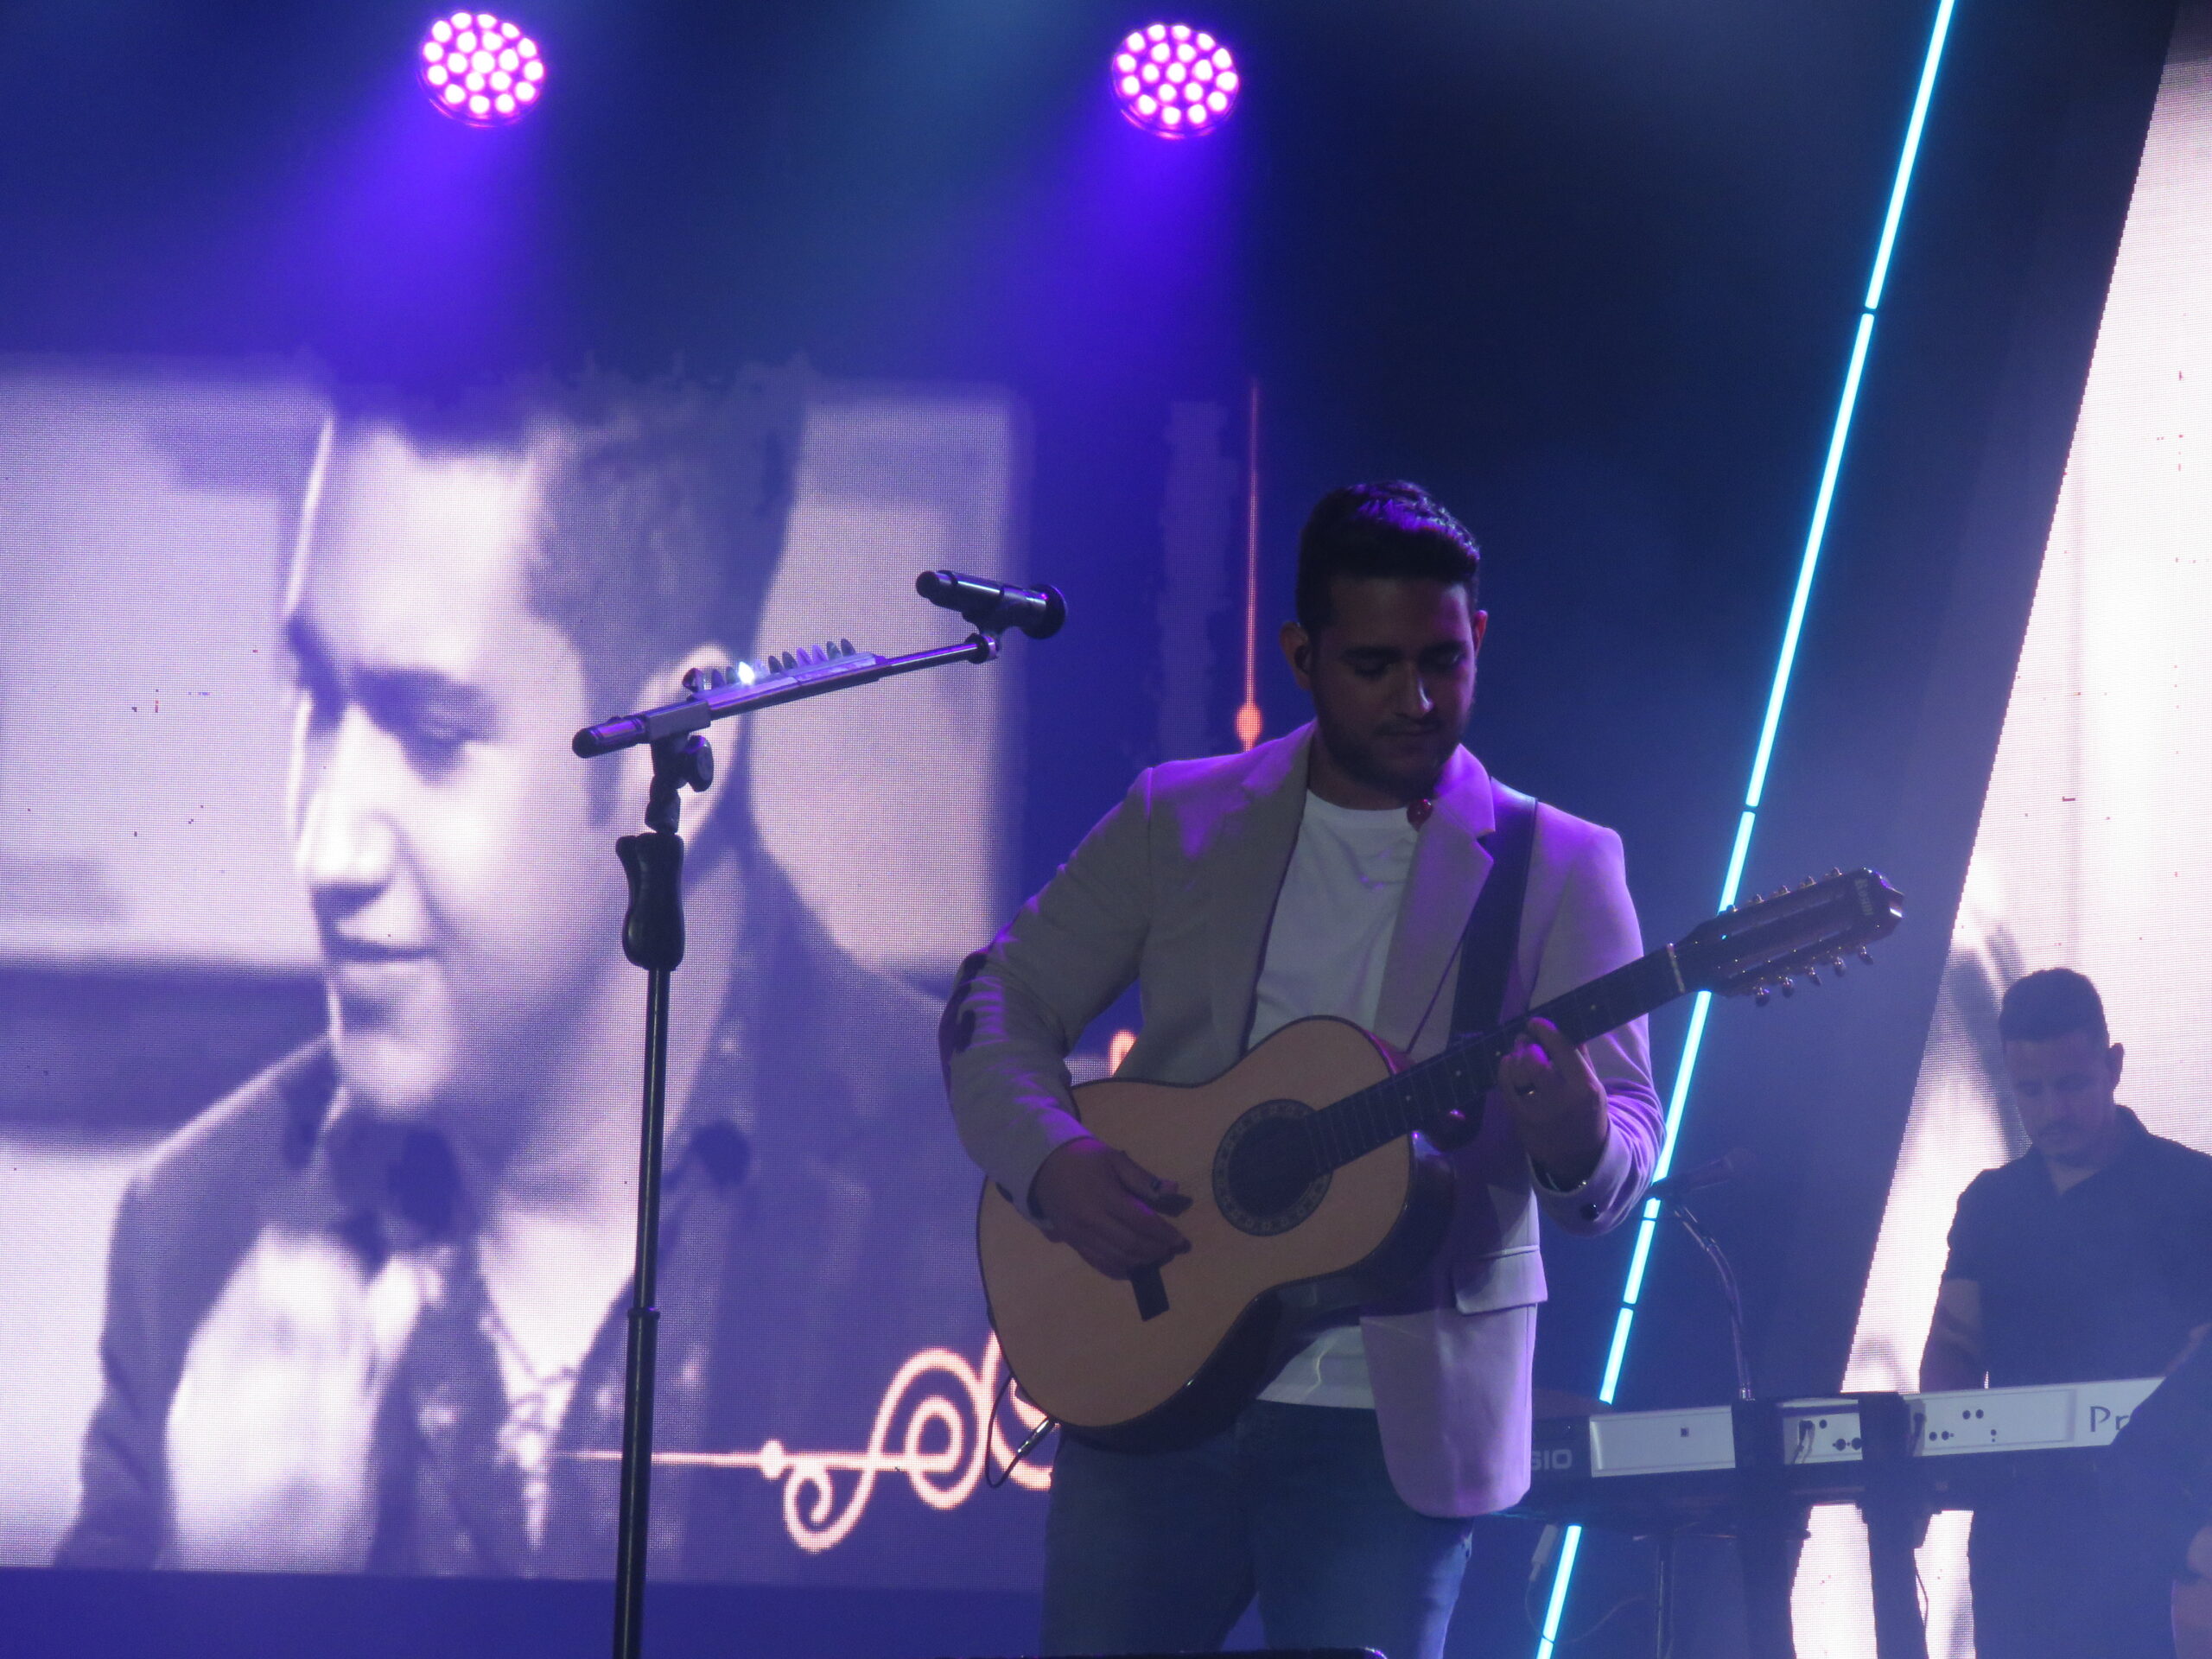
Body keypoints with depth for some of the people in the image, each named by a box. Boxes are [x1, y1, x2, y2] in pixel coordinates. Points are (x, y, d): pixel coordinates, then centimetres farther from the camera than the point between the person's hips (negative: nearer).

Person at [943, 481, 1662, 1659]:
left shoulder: (1560, 868, 2)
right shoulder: (1177, 821, 8)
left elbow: (1625, 1157, -4)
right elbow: (999, 1002, 9)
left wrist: (1577, 1141, -29)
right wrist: (1052, 1159, -11)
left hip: (1393, 1422, -2)